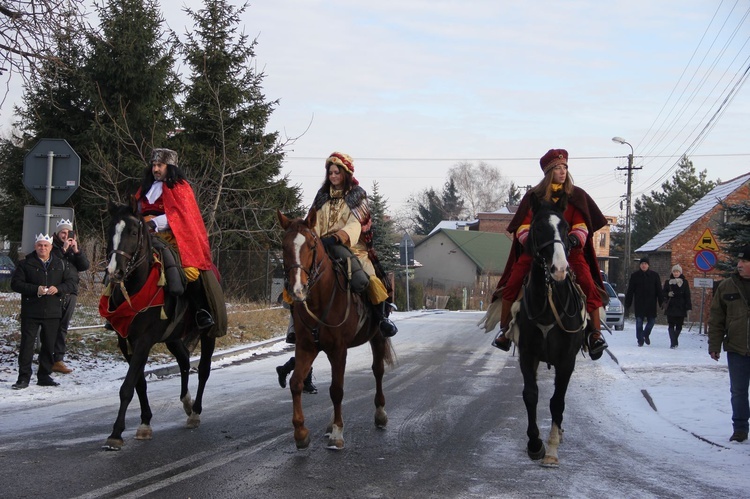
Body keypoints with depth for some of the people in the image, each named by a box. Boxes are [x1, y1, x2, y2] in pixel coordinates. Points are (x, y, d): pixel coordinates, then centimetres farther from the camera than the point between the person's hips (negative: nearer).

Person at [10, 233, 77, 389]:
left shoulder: (60, 264, 8)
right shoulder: (25, 264, 1)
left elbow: (71, 282, 7)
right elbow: (15, 283, -5)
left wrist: (58, 288, -14)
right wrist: (35, 289, -18)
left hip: (53, 312, 3)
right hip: (30, 311, -3)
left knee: (49, 345, 8)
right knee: (27, 344, -3)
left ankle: (44, 376, 19)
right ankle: (24, 378, 2)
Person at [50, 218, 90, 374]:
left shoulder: (74, 249, 16)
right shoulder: (52, 248, 1)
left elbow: (85, 266, 4)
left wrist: (76, 250, -8)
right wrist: (64, 249, -16)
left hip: (70, 293, 5)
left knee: (63, 327, 8)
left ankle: (58, 360, 11)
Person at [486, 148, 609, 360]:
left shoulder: (576, 196, 4)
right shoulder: (534, 196, 5)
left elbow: (581, 225, -2)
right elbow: (523, 226, 2)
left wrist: (576, 238, -24)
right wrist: (528, 239, -20)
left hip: (569, 248, 0)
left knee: (588, 283, -25)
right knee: (512, 284, -18)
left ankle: (595, 332, -19)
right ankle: (504, 330, -3)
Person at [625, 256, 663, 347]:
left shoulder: (654, 275, 4)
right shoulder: (634, 276, 2)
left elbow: (659, 291, 7)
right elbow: (630, 291, 3)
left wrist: (661, 302, 2)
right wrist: (627, 303, -1)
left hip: (651, 304, 1)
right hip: (639, 304, -1)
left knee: (651, 320, 3)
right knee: (639, 321, -1)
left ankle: (646, 335, 28)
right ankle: (640, 340, 8)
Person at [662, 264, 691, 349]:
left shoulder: (684, 282, 4)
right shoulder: (668, 282, 6)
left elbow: (687, 295, 2)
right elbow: (663, 293, 10)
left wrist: (688, 307, -4)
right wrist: (668, 294, -13)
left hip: (681, 307, 0)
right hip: (671, 307, 0)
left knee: (679, 326, 4)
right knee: (671, 325, -9)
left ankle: (674, 342, 19)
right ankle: (673, 342, -12)